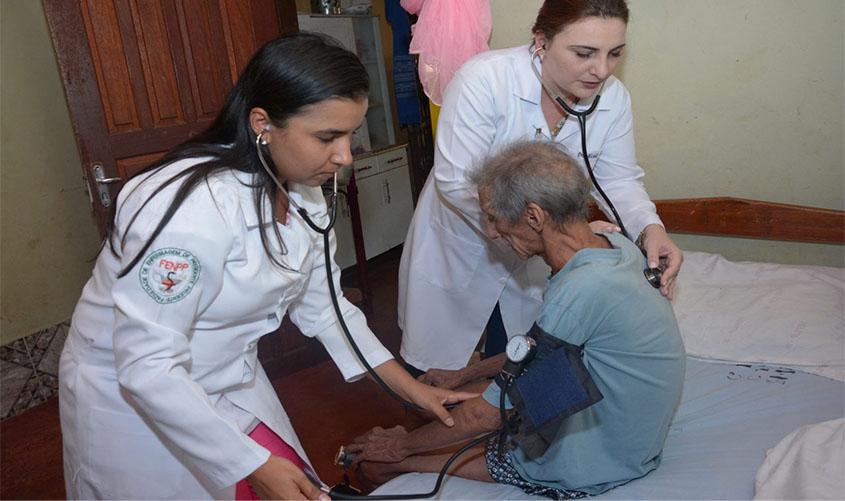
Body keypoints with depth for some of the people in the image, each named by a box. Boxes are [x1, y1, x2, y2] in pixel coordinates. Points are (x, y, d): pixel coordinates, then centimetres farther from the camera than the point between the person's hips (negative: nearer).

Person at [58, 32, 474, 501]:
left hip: (230, 385, 6)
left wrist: (405, 383, 1)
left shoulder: (302, 191, -7)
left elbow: (319, 301, 3)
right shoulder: (192, 206, -32)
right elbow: (147, 369, -29)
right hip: (134, 400, -6)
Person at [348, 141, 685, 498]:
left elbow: (490, 414, -23)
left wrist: (403, 446, -8)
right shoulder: (616, 245, -5)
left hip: (588, 470, -8)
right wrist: (461, 376, 13)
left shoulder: (581, 291, -33)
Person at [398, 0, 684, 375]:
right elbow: (457, 182, -31)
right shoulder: (484, 78, -30)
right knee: (438, 363, 15)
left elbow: (619, 180, -6)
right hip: (461, 247, -3)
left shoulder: (613, 98, -14)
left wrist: (650, 227, -28)